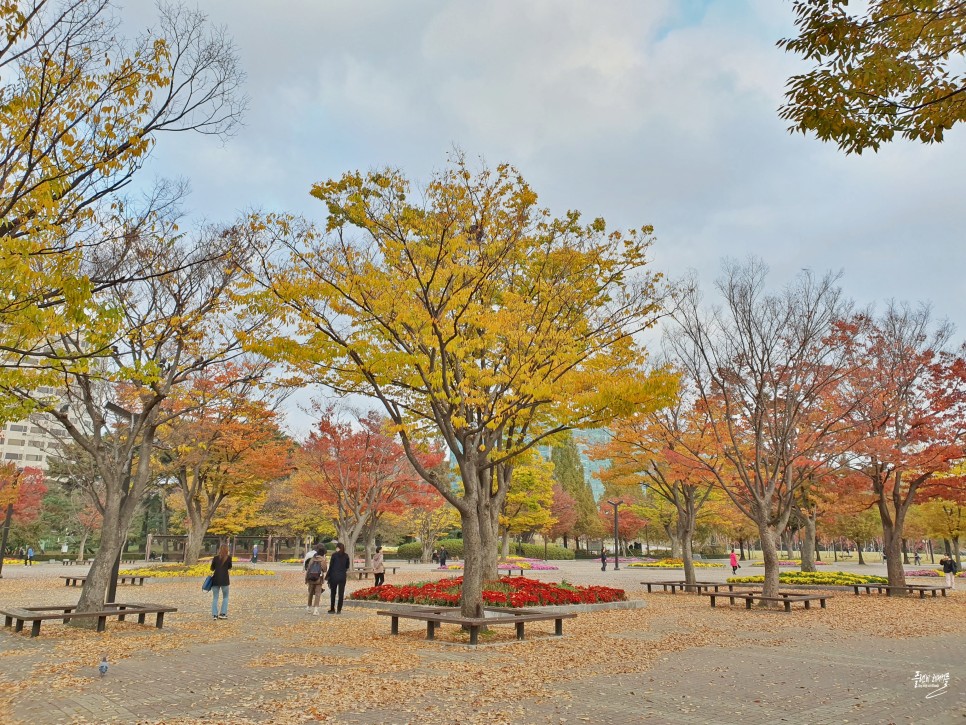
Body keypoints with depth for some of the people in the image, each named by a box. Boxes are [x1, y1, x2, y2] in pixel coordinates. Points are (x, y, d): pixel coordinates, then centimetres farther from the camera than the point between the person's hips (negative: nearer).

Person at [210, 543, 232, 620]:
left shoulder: (216, 557, 0)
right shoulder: (228, 557, -4)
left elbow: (212, 568, 6)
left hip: (215, 579, 2)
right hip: (224, 580, -1)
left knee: (215, 597, 9)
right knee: (225, 597, 12)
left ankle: (214, 614, 4)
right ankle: (223, 613, 6)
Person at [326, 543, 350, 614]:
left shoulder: (334, 555, -6)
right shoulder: (346, 556, 3)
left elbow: (330, 566, -5)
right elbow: (347, 566, 9)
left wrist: (327, 576, 2)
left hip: (334, 576, -2)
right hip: (343, 576, 2)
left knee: (333, 593, 10)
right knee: (341, 593, 5)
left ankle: (332, 609, 13)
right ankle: (339, 610, 3)